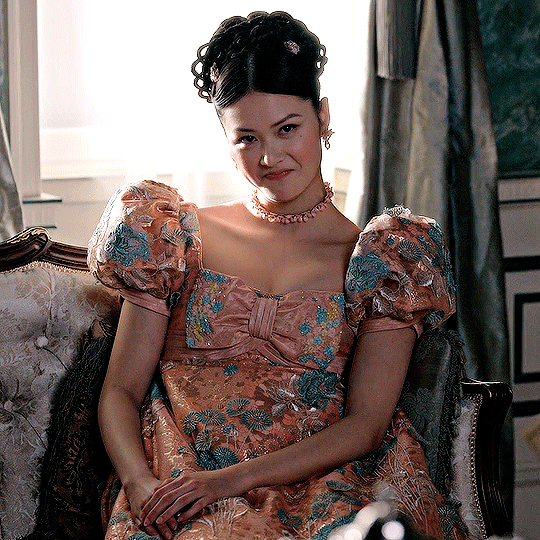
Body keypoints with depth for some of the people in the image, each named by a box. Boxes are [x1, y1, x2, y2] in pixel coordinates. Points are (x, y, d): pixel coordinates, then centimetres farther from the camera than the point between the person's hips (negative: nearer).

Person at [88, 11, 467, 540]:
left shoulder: (378, 258, 9)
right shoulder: (184, 239, 14)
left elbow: (365, 426, -1)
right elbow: (121, 392, 9)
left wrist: (234, 478, -15)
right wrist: (141, 485, -12)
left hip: (315, 489, 0)